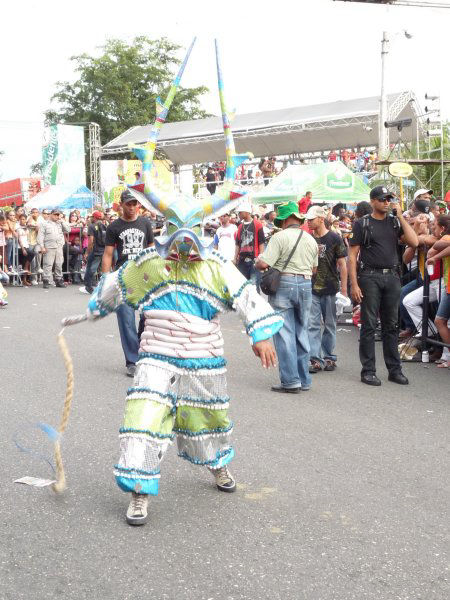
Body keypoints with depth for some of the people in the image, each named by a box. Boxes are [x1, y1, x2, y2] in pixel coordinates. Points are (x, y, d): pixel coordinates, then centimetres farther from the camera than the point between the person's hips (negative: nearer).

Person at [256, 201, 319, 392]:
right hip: (305, 285, 6)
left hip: (283, 285, -6)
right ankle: (304, 380, 18)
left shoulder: (280, 237, -10)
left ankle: (291, 381, -3)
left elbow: (263, 264, -15)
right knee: (302, 332, 14)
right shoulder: (311, 240, 11)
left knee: (284, 334, -1)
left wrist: (257, 261, 6)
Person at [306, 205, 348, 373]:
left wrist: (344, 290, -7)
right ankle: (315, 359, -3)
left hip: (330, 289, -2)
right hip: (311, 289, 3)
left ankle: (329, 357, 19)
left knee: (330, 325, 8)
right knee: (313, 325, -4)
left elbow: (342, 265, -3)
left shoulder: (334, 239, -4)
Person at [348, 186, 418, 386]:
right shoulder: (362, 224, 1)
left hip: (392, 277, 4)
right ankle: (368, 371, 6)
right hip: (370, 277, -4)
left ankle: (395, 370, 16)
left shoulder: (395, 222, 12)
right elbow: (352, 255, -2)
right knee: (369, 326, -1)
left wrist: (400, 215, -2)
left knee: (391, 325, 9)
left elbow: (414, 242, -2)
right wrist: (354, 284, -11)